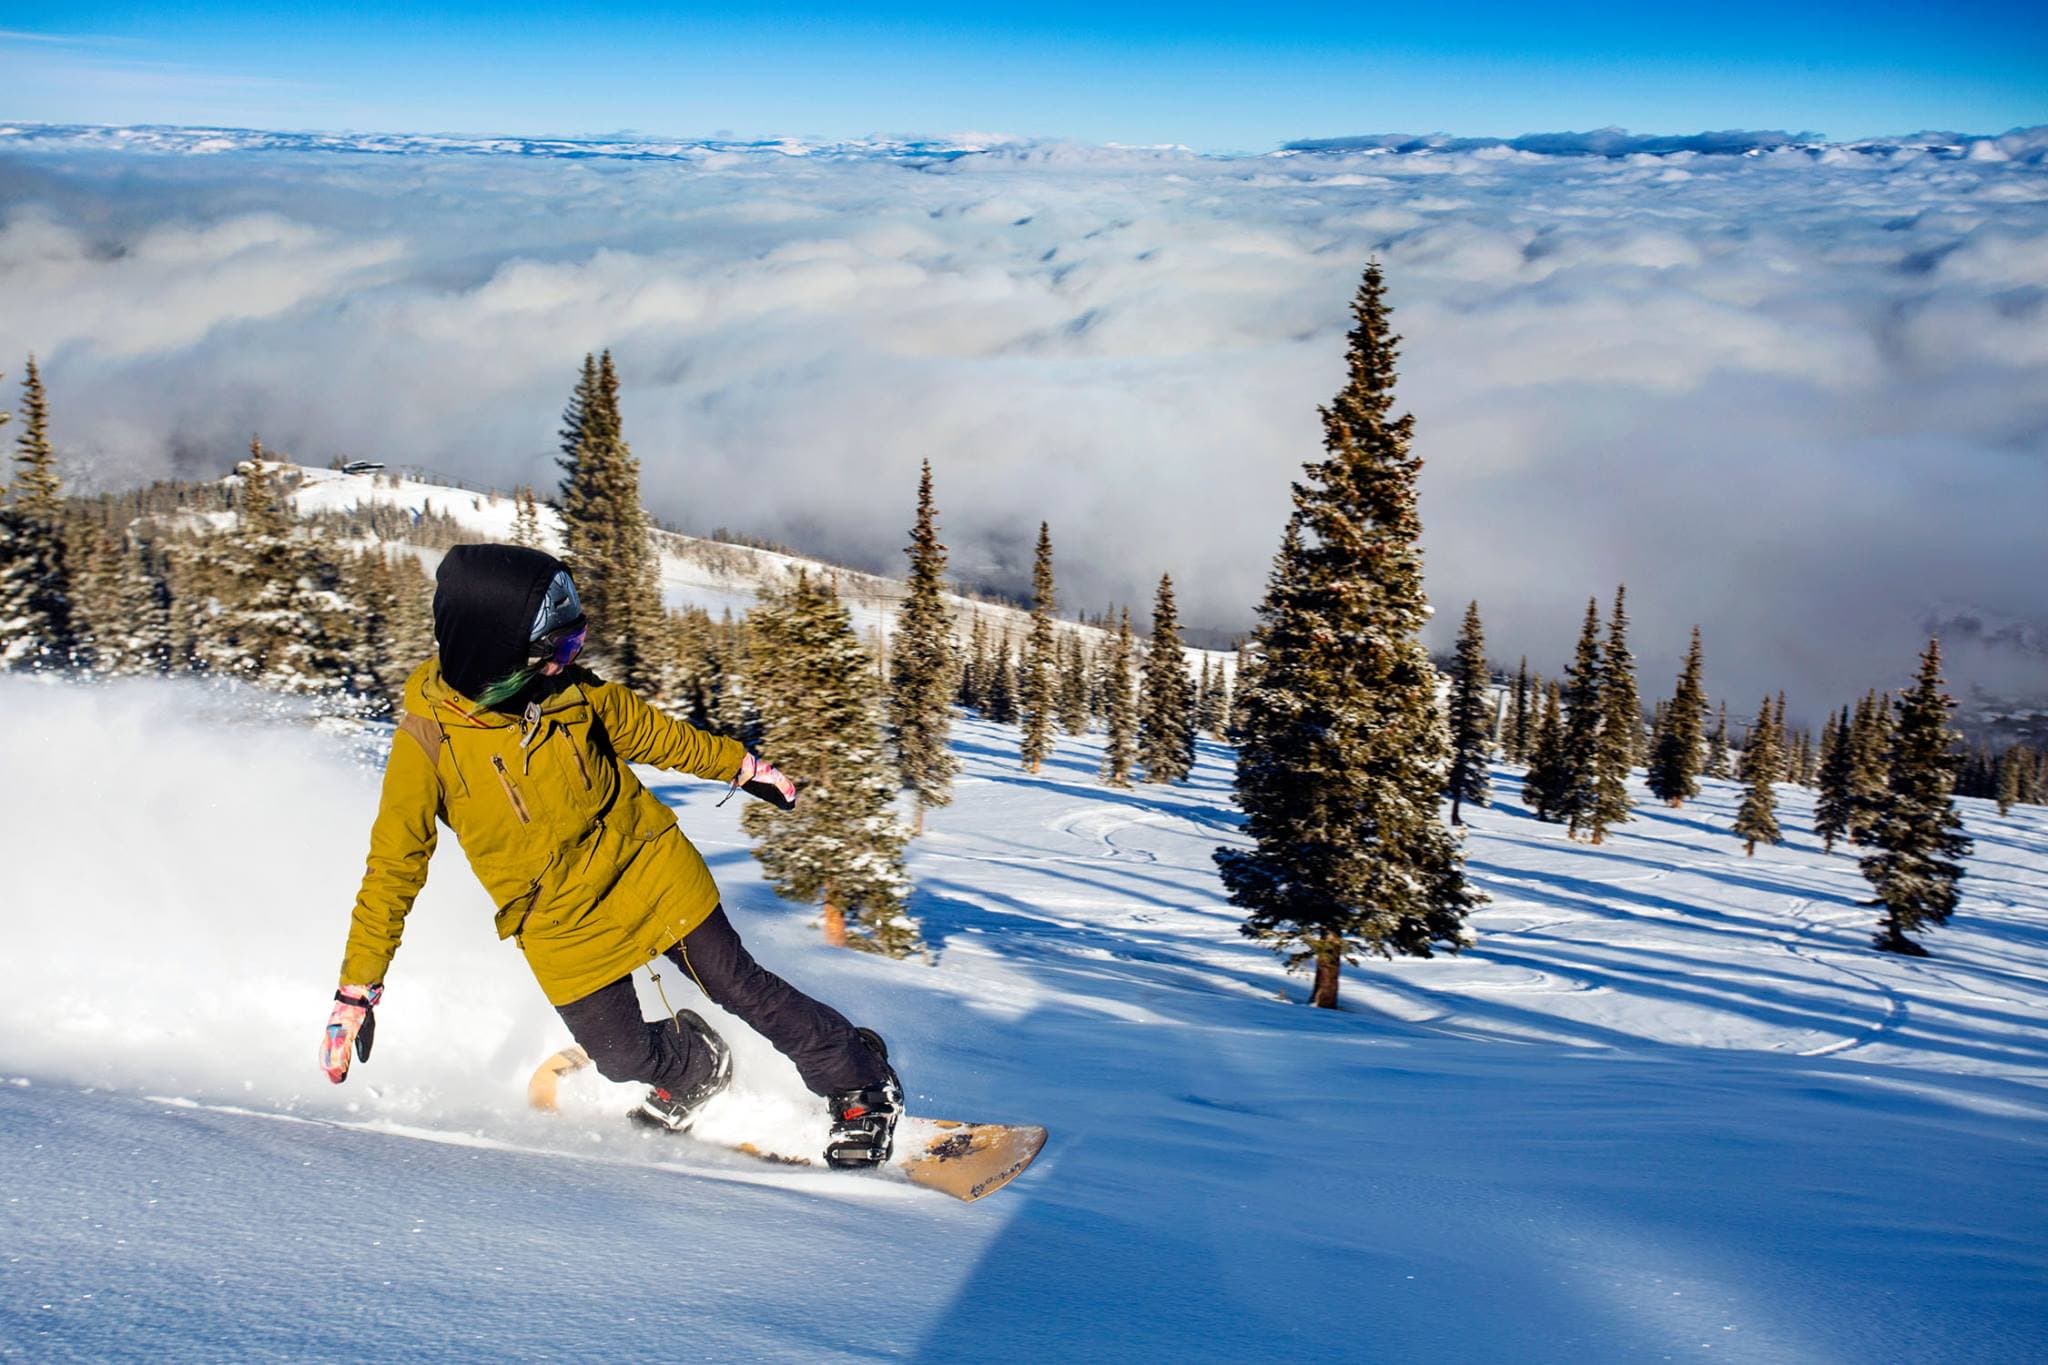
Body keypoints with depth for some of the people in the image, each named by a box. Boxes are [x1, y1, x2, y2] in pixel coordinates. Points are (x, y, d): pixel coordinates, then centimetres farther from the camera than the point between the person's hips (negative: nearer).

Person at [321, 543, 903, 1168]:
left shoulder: (571, 688, -12)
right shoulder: (427, 741, -18)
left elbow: (650, 731, 8)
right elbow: (392, 869, -9)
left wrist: (741, 765, 17)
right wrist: (356, 989, -8)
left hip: (655, 876, 1)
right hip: (564, 934, -1)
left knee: (738, 986, 2)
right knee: (624, 1055, -1)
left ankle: (861, 1078, 20)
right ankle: (697, 1067, 33)